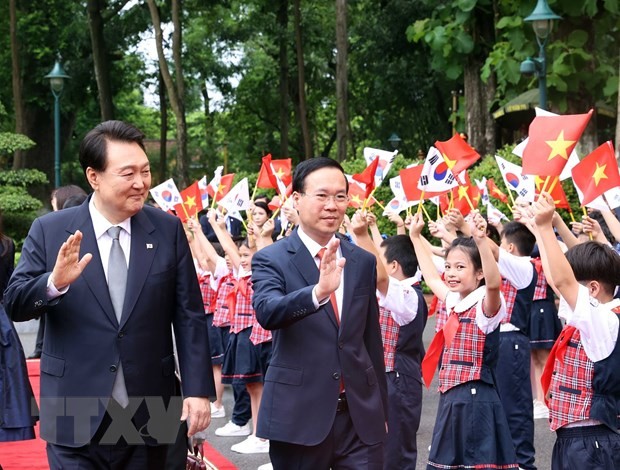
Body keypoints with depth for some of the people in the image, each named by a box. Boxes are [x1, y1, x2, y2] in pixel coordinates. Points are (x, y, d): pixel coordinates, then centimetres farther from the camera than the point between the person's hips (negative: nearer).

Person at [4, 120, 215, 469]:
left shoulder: (168, 229, 1)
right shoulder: (50, 231, -2)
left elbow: (189, 316, 2)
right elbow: (15, 304, -3)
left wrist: (198, 389, -3)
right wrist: (55, 282, -23)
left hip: (150, 416, 2)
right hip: (76, 415, -1)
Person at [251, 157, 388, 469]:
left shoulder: (363, 262, 8)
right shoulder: (271, 260, -4)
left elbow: (371, 341, 14)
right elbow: (266, 312, -24)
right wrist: (319, 291, -41)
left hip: (361, 417, 3)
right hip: (299, 417, -3)